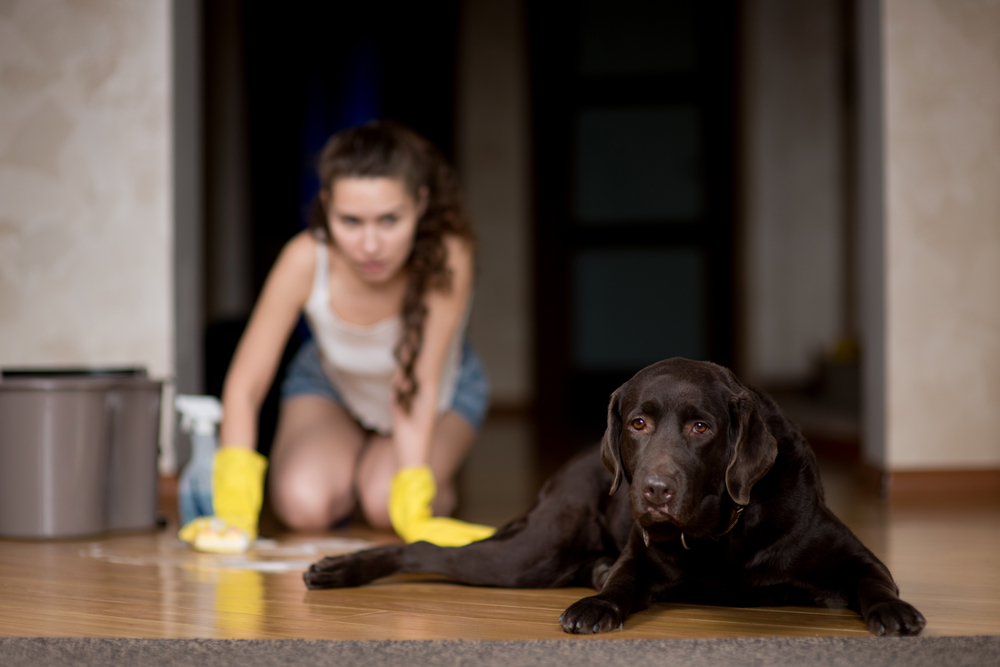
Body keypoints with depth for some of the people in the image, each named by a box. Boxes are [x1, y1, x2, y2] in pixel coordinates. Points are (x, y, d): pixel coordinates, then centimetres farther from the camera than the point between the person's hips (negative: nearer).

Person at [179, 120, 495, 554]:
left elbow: (417, 388, -36)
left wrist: (413, 512, -42)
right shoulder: (307, 259, -35)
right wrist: (235, 511, -38)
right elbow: (244, 386, -29)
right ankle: (353, 465, 13)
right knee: (304, 504, -23)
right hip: (331, 386, 1)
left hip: (443, 393, -1)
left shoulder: (447, 256, -39)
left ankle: (439, 488, 11)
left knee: (385, 503, -26)